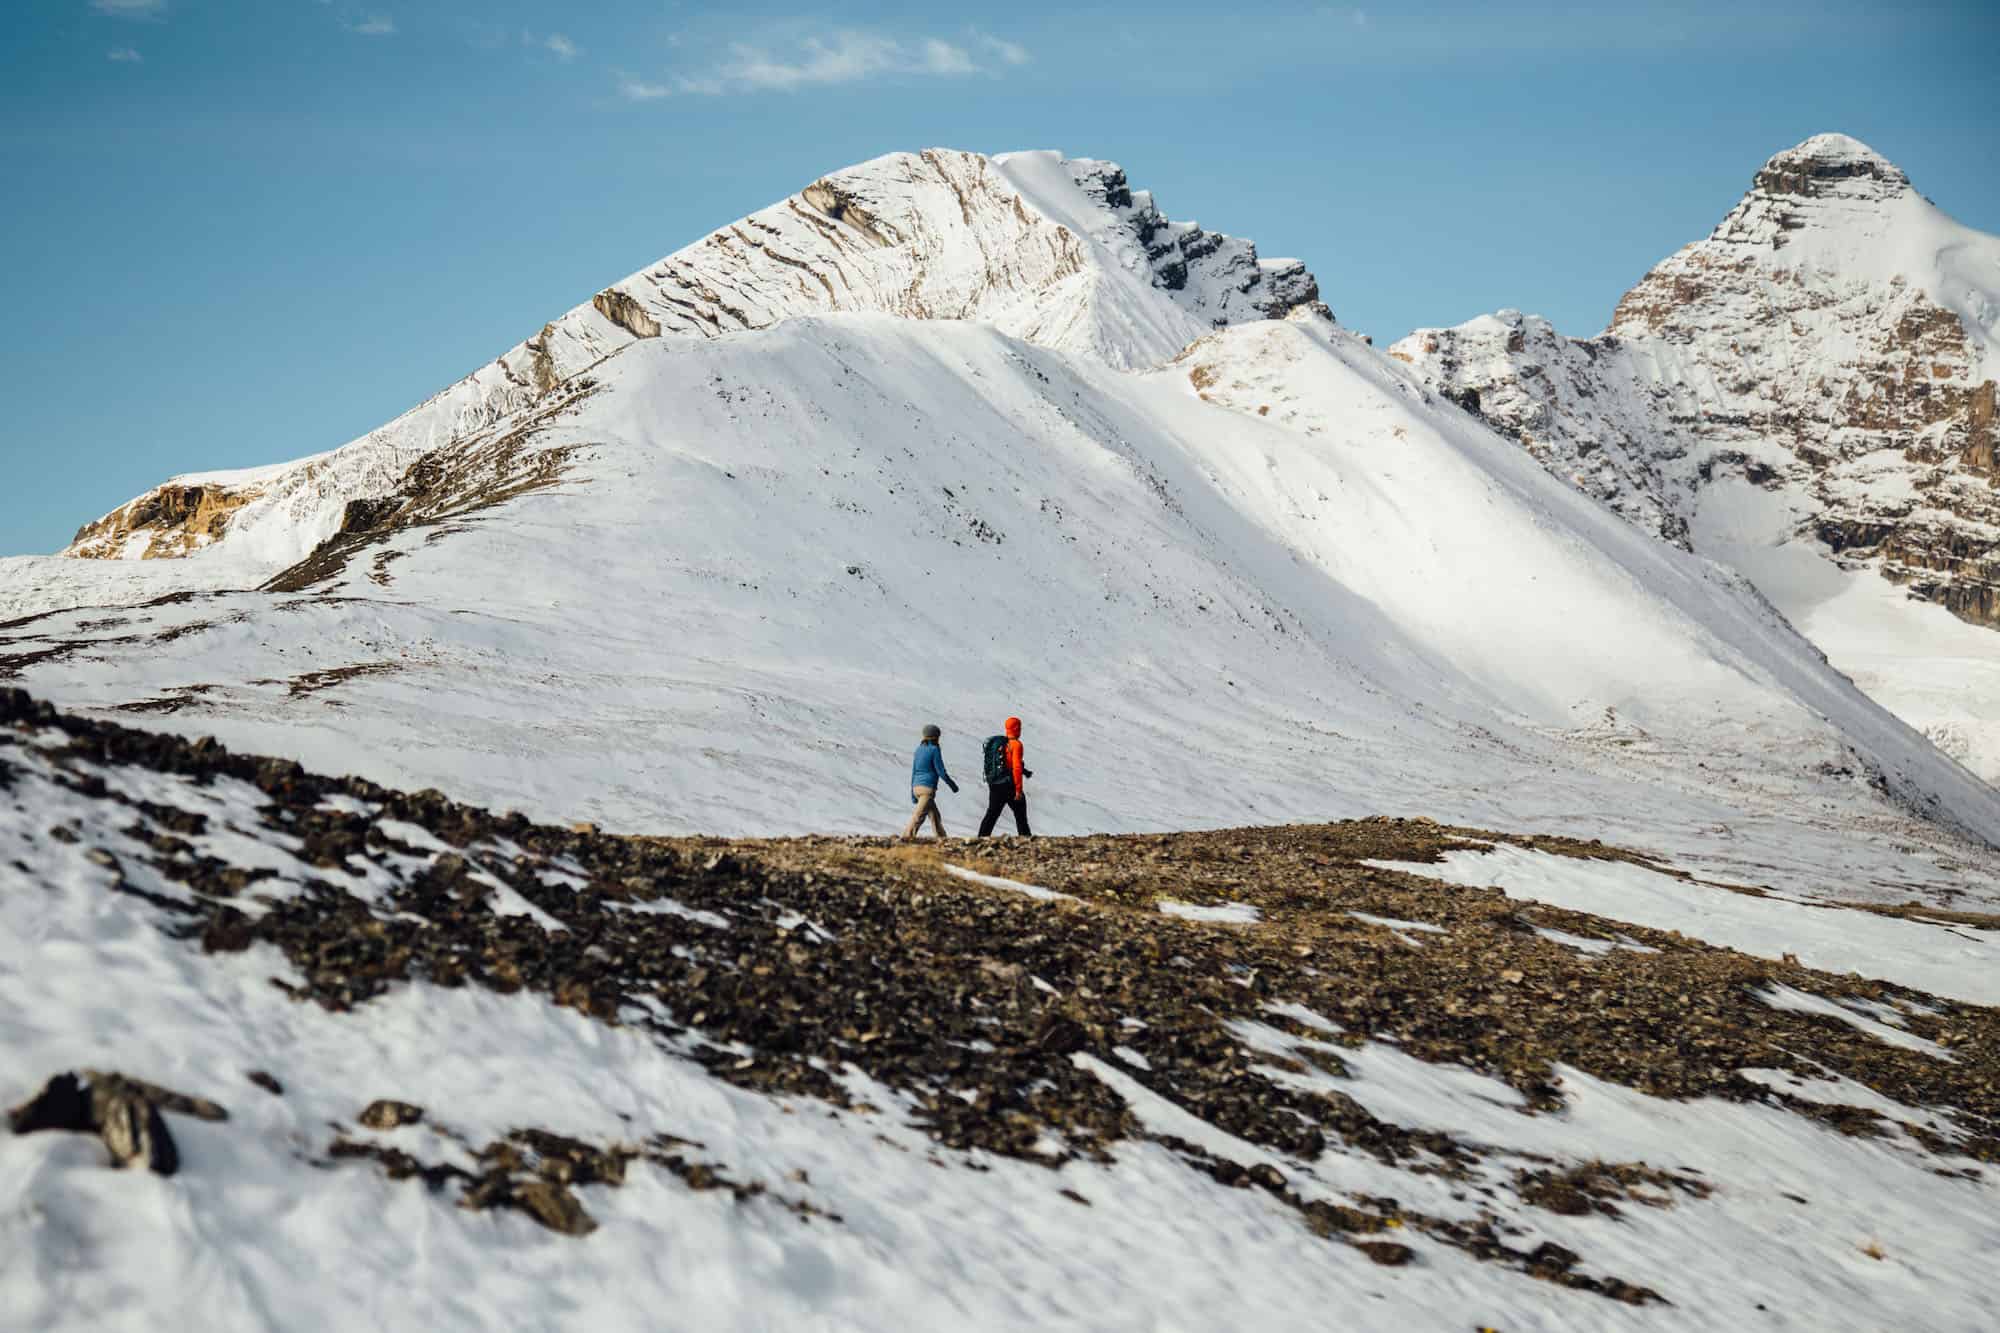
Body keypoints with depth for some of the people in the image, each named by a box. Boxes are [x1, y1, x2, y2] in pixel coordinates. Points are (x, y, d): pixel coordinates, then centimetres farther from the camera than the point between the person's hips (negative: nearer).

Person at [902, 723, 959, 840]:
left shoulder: (919, 749, 13)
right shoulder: (934, 749, -7)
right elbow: (941, 772, -8)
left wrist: (913, 794, 20)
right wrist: (952, 785, 5)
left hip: (917, 787, 8)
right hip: (928, 787, -8)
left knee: (935, 817, 14)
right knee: (918, 817, -15)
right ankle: (906, 837, -25)